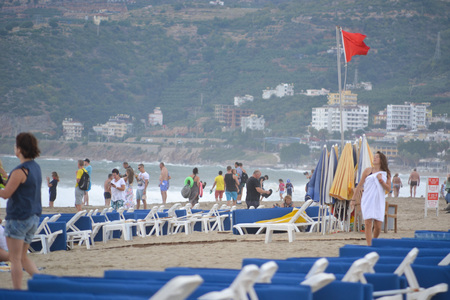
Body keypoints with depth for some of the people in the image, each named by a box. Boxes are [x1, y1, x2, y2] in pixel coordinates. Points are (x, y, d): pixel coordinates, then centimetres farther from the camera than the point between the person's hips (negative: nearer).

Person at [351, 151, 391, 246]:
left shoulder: (386, 173, 9)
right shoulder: (368, 171, 5)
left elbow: (388, 189, 3)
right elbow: (359, 185, 8)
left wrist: (380, 180, -12)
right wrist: (353, 199, 5)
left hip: (379, 202, 2)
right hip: (367, 201, -2)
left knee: (378, 226, 0)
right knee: (368, 223, -12)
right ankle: (369, 246, -12)